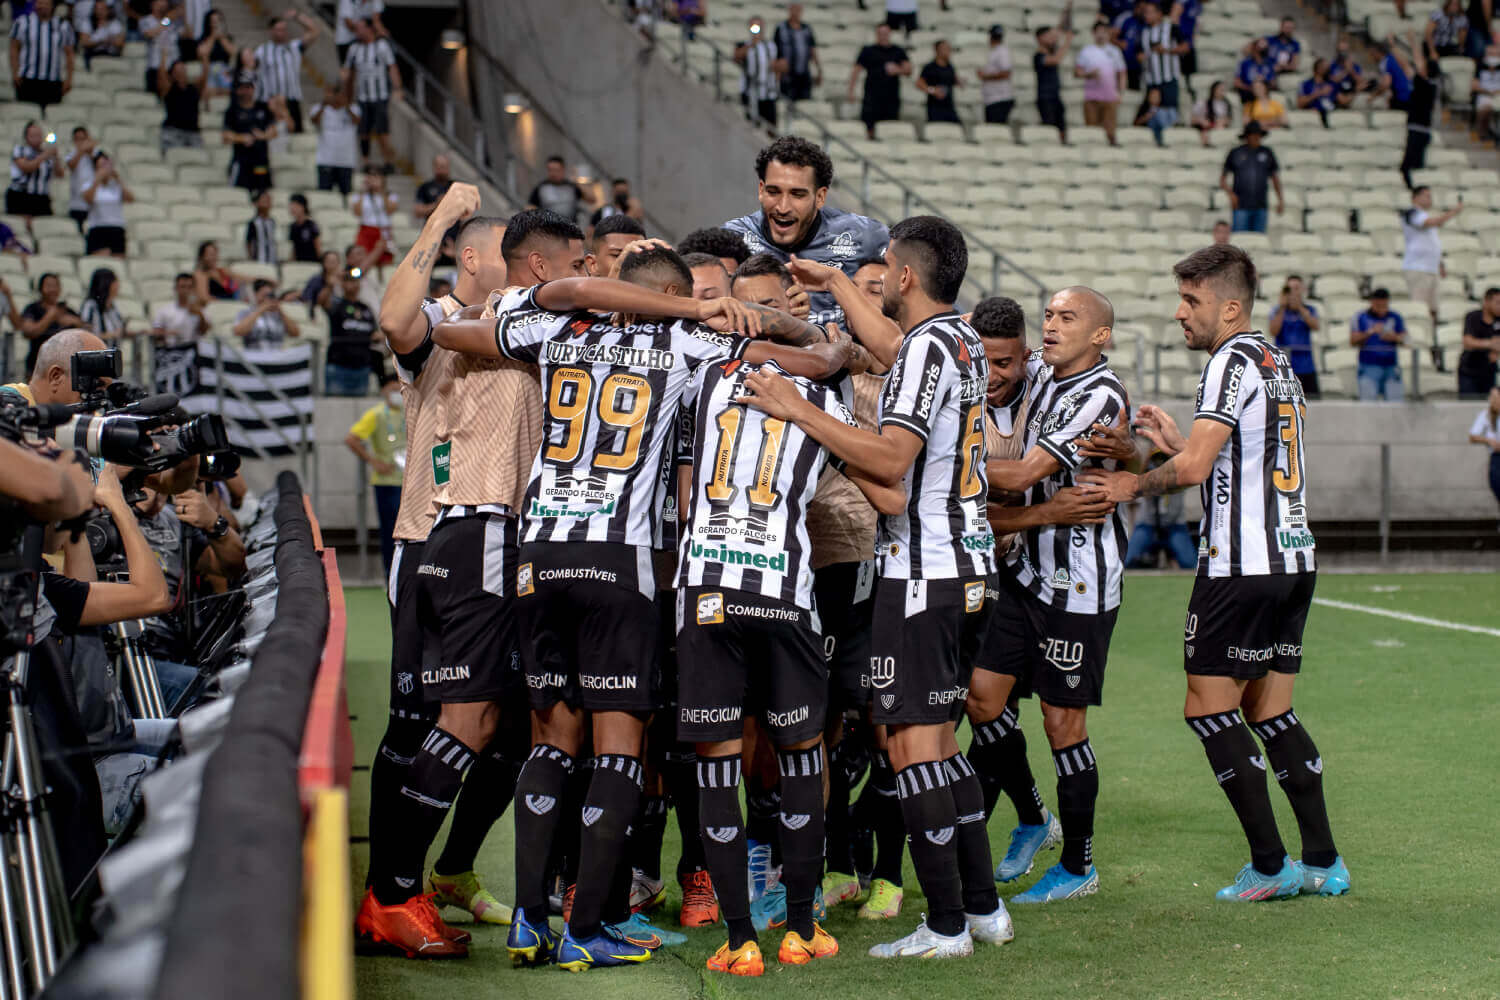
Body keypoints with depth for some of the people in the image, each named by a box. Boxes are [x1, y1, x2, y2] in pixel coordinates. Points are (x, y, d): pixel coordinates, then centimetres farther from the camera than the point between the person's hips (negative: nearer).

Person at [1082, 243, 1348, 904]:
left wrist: (1133, 485, -5)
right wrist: (1176, 441, 20)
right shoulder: (1278, 364, 17)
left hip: (1241, 565, -9)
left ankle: (1270, 866, -2)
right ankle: (1323, 862, 12)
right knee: (1269, 712, 13)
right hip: (1294, 557, 9)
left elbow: (1194, 468, -19)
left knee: (1209, 709, -1)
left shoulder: (1234, 360, -11)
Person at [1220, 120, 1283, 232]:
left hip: (1260, 207, 3)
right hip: (1241, 206, -2)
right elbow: (1223, 179, 8)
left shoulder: (1267, 153, 11)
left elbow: (1275, 177, 19)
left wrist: (1280, 200, 14)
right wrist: (1230, 194, -9)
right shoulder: (1235, 153, 5)